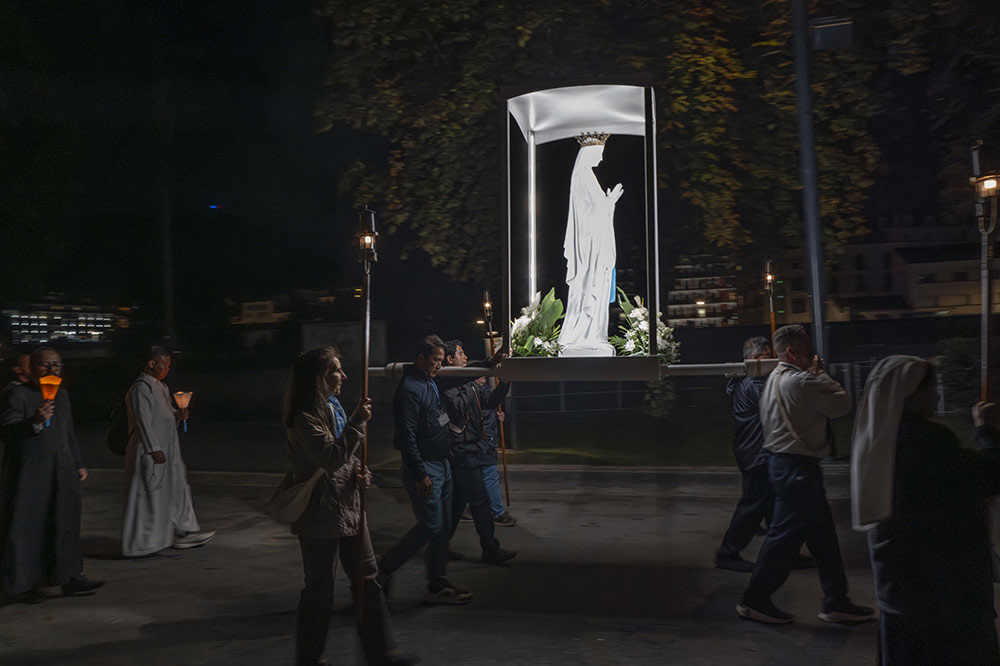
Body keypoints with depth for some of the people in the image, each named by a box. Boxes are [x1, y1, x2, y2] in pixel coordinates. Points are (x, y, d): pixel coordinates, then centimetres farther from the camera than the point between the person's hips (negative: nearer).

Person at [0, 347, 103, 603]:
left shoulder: (62, 394, 13)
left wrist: (78, 464, 19)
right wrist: (36, 421, -34)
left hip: (60, 470, 6)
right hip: (28, 471, -6)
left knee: (66, 522, 4)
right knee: (25, 526, 2)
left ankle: (70, 577, 9)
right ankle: (23, 584, 15)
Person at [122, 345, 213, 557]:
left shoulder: (161, 387, 13)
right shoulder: (141, 388, -15)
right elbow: (143, 421, -19)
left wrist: (178, 415, 0)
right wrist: (154, 449, -21)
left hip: (166, 450, 9)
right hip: (149, 452, -9)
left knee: (176, 489, 11)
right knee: (148, 494, -1)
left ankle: (182, 533, 19)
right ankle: (139, 544, 10)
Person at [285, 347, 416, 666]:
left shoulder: (334, 407, 11)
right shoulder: (306, 417, -17)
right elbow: (331, 457, -27)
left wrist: (359, 472, 2)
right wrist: (358, 421, -23)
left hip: (349, 507, 9)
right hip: (321, 514, -9)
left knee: (367, 578, 12)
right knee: (320, 588, 5)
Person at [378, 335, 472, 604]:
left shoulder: (431, 384, 12)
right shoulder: (409, 389, -17)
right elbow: (407, 436, -22)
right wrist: (420, 475, -23)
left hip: (441, 465, 10)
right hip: (424, 468, -10)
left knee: (443, 526, 11)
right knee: (430, 526, -7)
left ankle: (437, 585, 19)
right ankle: (384, 568, 10)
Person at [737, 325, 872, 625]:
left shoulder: (774, 378, 13)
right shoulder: (801, 381, -18)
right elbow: (842, 403, -11)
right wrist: (820, 374, 1)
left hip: (781, 462, 10)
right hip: (798, 467, -10)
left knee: (822, 533, 15)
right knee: (785, 535, -1)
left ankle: (835, 602, 24)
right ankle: (755, 600, 9)